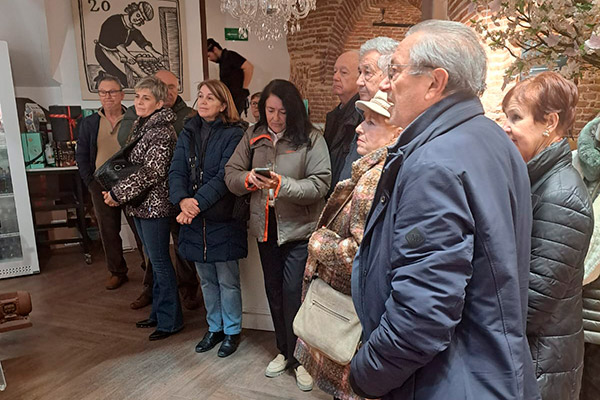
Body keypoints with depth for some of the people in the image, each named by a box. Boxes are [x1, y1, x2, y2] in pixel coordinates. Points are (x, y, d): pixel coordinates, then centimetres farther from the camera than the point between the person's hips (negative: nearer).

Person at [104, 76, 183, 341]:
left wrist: (118, 193, -17)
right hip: (140, 204, 9)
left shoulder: (162, 131, -16)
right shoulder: (140, 126, 13)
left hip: (154, 205, -9)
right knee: (155, 260, 17)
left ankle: (170, 321, 13)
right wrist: (116, 192, 8)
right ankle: (158, 313, 31)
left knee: (160, 261, -1)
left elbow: (152, 172, -24)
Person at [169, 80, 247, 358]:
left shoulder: (233, 134, -7)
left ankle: (232, 332, 26)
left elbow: (224, 177, -16)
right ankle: (215, 328, 35)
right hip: (194, 219, 5)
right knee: (206, 280, 17)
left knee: (227, 281, 6)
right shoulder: (188, 132, 9)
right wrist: (183, 200, -18)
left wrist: (197, 204, -24)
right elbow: (176, 171, 0)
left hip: (223, 219, -5)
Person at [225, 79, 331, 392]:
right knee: (274, 291, 16)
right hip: (265, 227, 5)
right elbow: (231, 174, 5)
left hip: (299, 229, -5)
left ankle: (300, 357, 20)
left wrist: (283, 185, -28)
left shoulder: (311, 139, -9)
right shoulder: (253, 136, 5)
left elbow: (320, 184, -16)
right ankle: (284, 351, 37)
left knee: (294, 294, -3)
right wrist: (248, 179, -16)